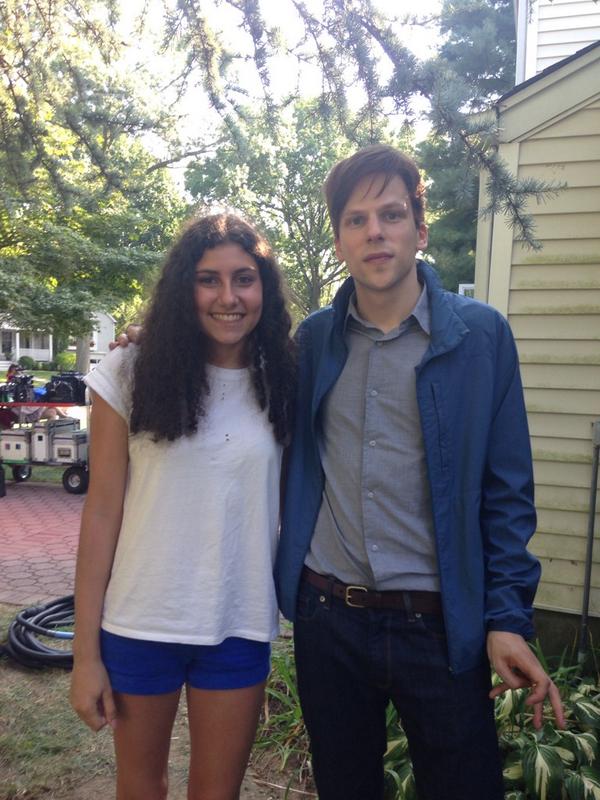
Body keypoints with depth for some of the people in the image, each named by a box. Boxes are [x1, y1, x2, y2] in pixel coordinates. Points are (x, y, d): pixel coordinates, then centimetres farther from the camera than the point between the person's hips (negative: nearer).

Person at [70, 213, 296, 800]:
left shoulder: (283, 384, -2)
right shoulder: (131, 373, -8)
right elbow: (102, 511, -7)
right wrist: (86, 651, -5)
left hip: (240, 628, 1)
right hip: (139, 623, -1)